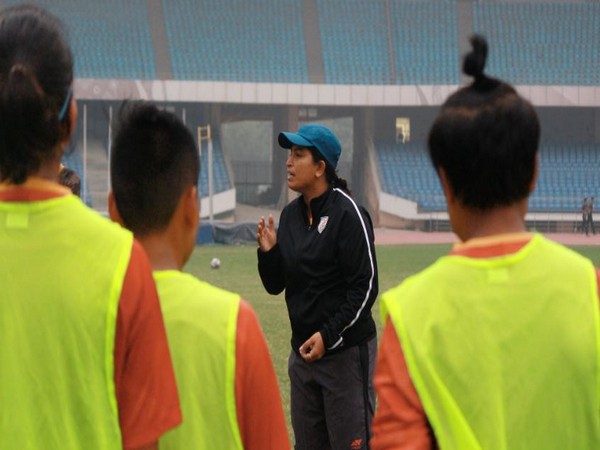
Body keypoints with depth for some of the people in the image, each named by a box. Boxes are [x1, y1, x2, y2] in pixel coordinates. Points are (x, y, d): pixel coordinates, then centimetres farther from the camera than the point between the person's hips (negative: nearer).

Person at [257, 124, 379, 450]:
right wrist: (268, 251, -6)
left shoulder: (347, 214, -13)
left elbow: (365, 286, -15)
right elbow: (275, 285, 13)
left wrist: (329, 336, -18)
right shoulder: (290, 215, 9)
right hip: (303, 351, 8)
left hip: (346, 352, -8)